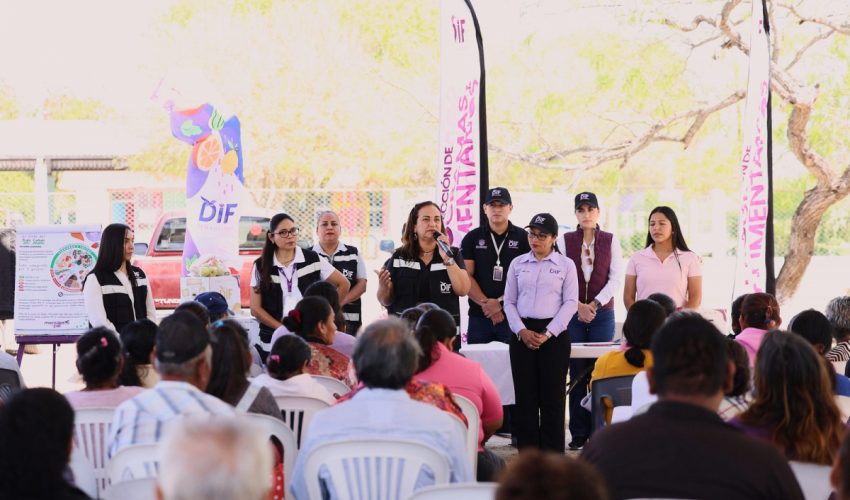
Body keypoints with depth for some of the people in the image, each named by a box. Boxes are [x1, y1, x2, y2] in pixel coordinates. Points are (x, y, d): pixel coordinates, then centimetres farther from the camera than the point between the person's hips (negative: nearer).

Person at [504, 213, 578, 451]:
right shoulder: (518, 264, 11)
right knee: (525, 396, 1)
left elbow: (570, 302, -1)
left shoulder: (566, 265, 4)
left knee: (552, 396, -2)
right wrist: (521, 331, -5)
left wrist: (549, 333, -10)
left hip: (554, 335, -2)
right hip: (522, 334, 2)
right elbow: (509, 301, 10)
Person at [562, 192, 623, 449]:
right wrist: (578, 306, -10)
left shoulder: (610, 240, 7)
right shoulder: (565, 240, 6)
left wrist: (595, 304, -9)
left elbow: (616, 278, 1)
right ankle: (578, 433, 3)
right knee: (577, 373, -1)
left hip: (602, 312, 0)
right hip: (573, 313, 0)